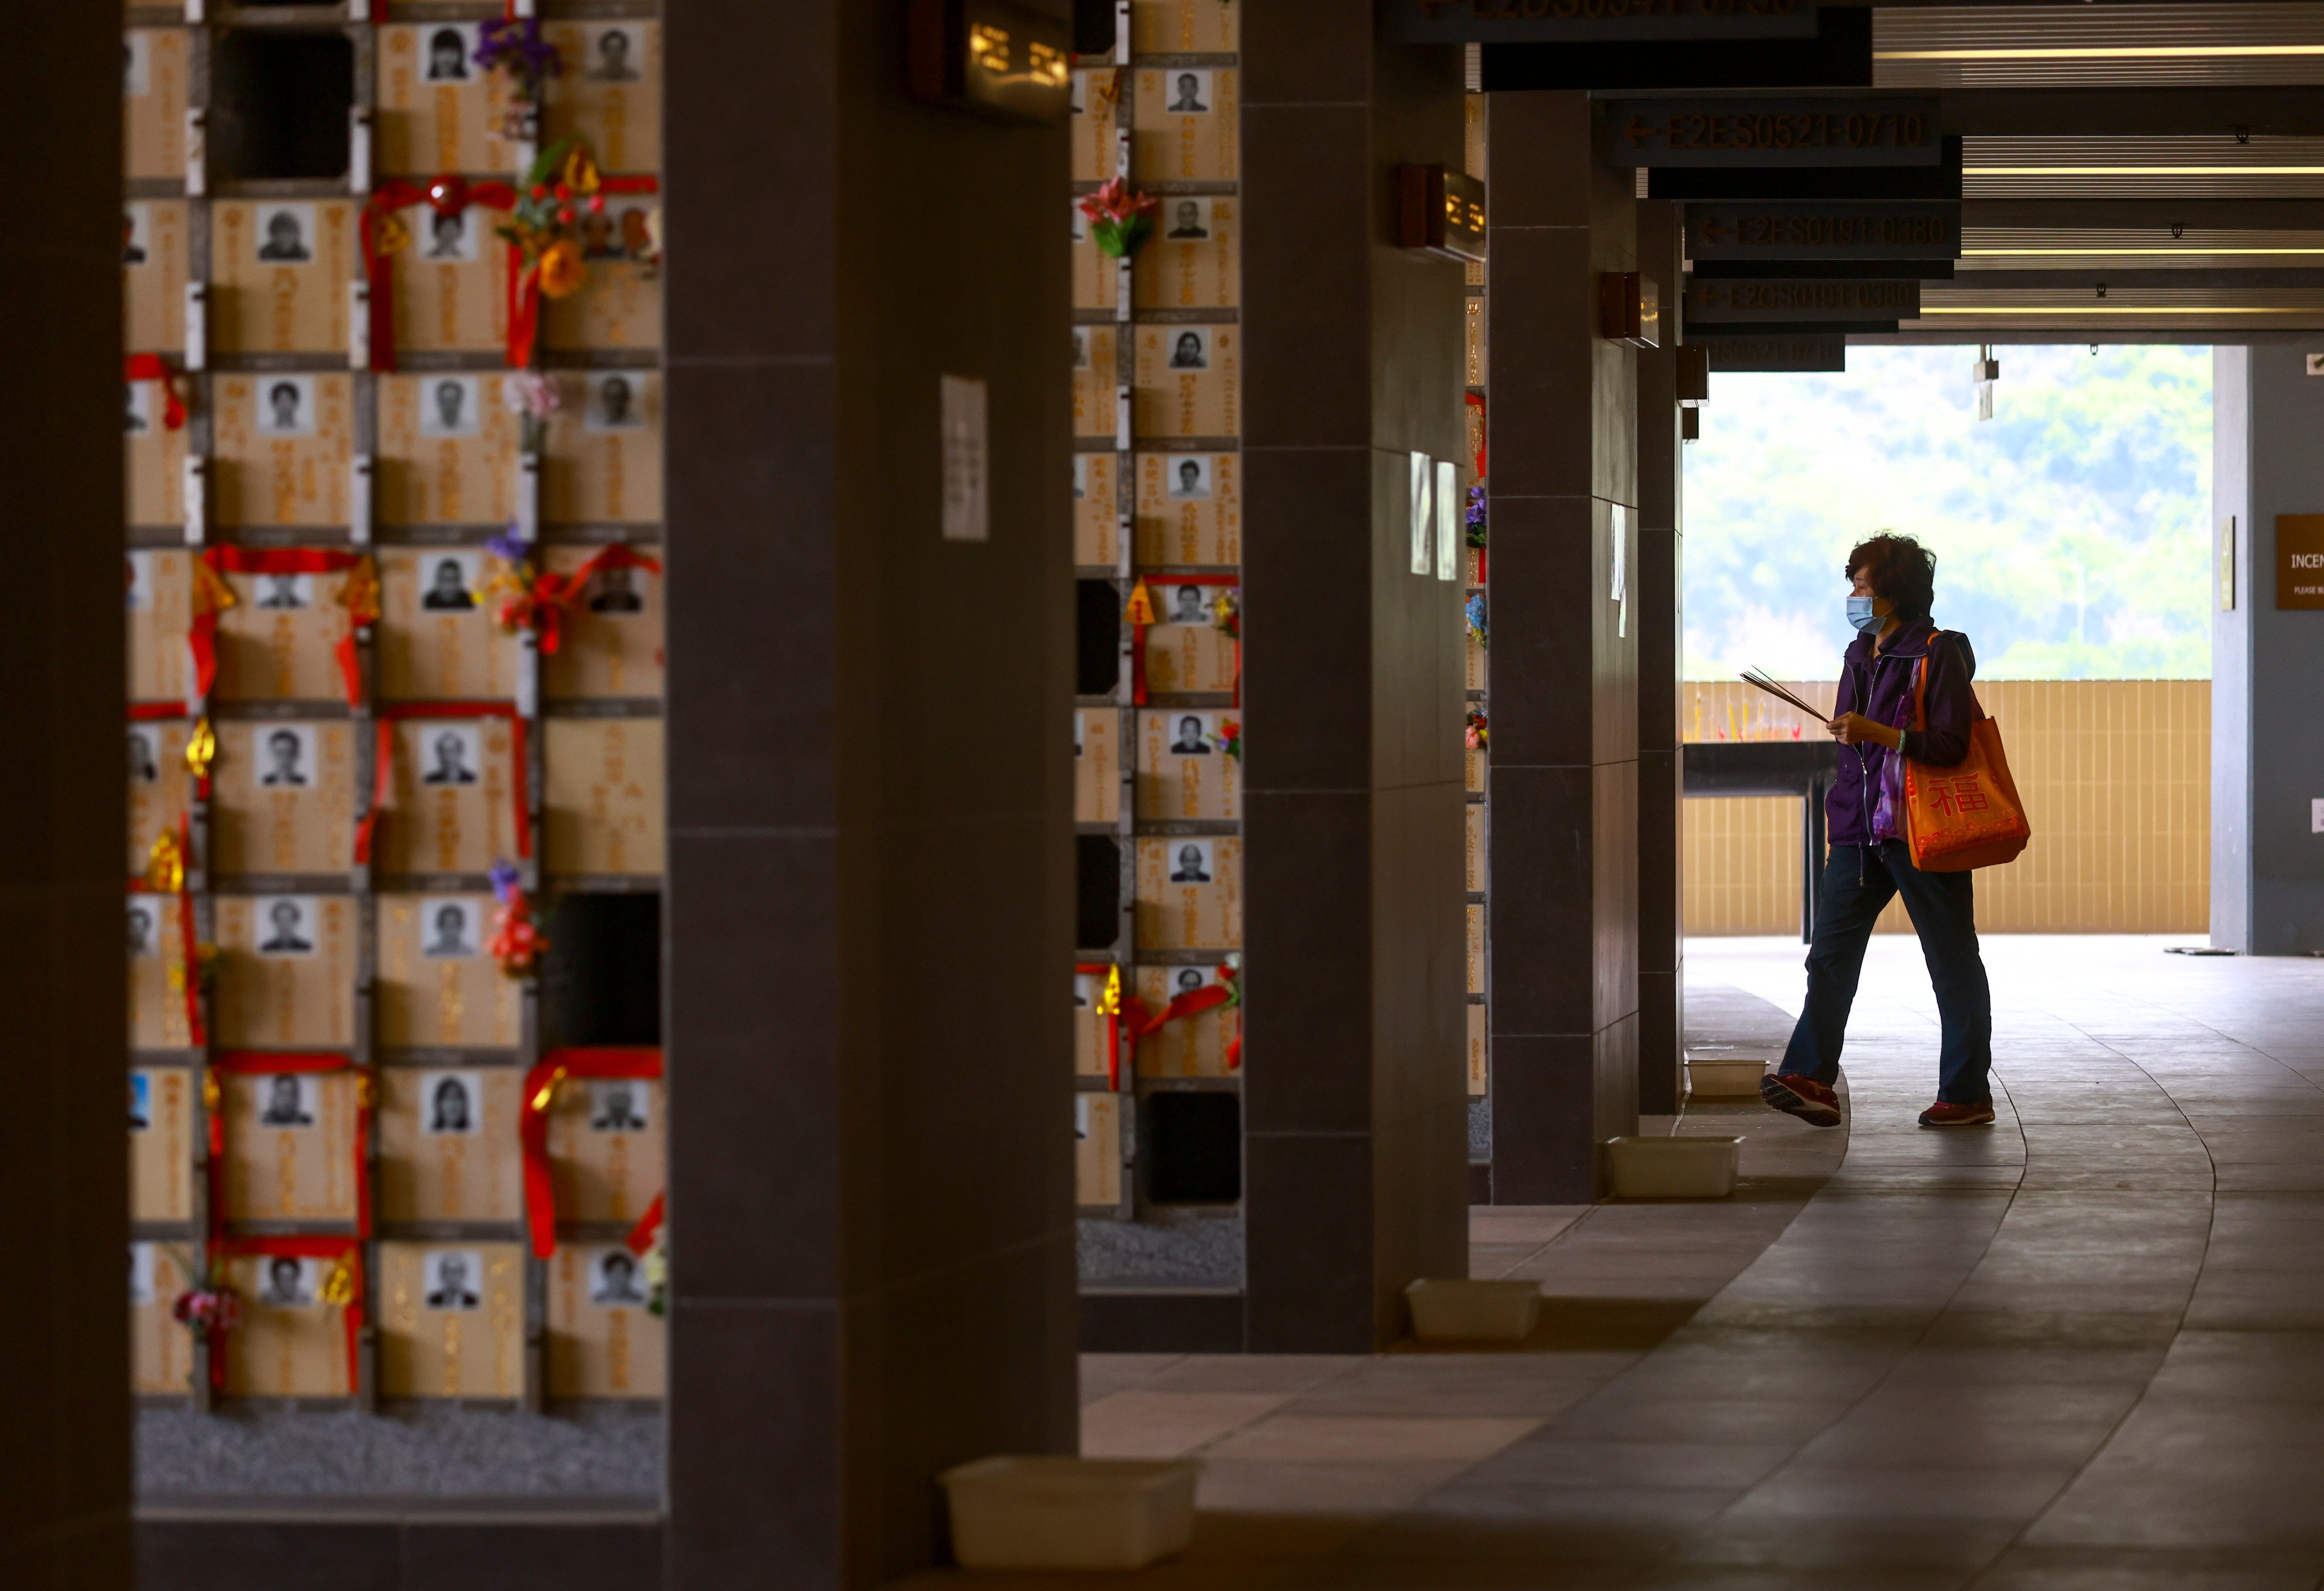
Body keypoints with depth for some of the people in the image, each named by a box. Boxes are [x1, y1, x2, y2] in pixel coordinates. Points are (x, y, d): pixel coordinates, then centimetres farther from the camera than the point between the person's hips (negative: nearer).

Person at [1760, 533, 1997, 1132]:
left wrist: (1875, 733, -25)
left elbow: (1950, 746, -17)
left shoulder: (1939, 655, -9)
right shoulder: (1859, 656, 15)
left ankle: (1967, 1093, 9)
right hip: (1860, 832, 7)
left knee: (1954, 964, 3)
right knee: (1830, 952, -6)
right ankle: (1810, 1078, -12)